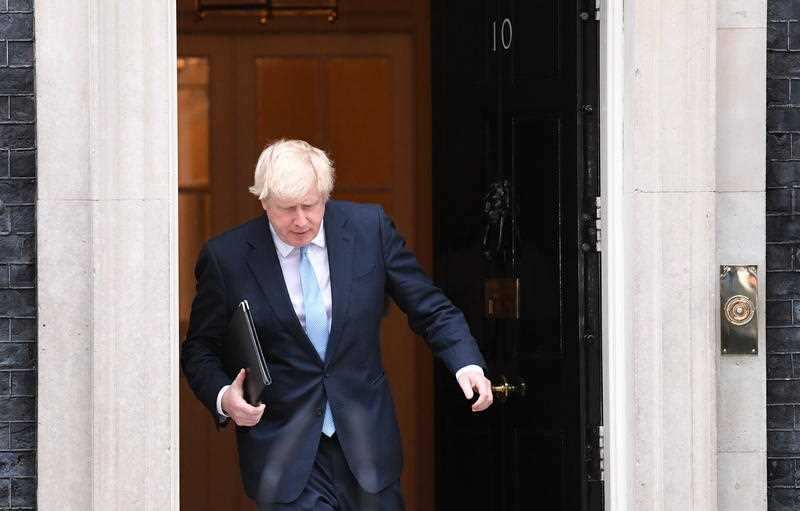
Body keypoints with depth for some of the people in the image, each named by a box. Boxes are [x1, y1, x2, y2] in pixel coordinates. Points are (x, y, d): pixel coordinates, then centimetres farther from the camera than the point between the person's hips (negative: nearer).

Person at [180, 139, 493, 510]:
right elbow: (199, 350, 4)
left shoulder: (369, 228, -3)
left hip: (365, 443, 3)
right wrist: (223, 398, -15)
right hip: (284, 449, -2)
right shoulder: (226, 257, -6)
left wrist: (467, 364, -14)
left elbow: (430, 310, 3)